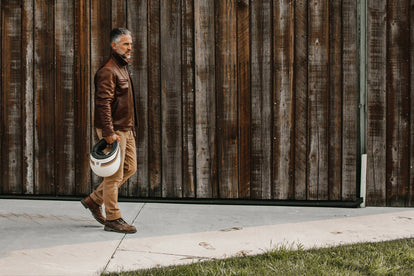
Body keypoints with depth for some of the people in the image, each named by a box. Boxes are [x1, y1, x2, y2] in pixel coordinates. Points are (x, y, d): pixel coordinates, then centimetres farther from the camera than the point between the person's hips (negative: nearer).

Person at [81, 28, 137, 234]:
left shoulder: (122, 68, 17)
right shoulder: (108, 71, -15)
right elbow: (103, 103, -22)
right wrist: (108, 132, -26)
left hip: (125, 128, 10)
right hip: (113, 130, -10)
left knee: (129, 168, 14)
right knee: (114, 174, -4)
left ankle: (94, 200, 23)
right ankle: (112, 219, 5)